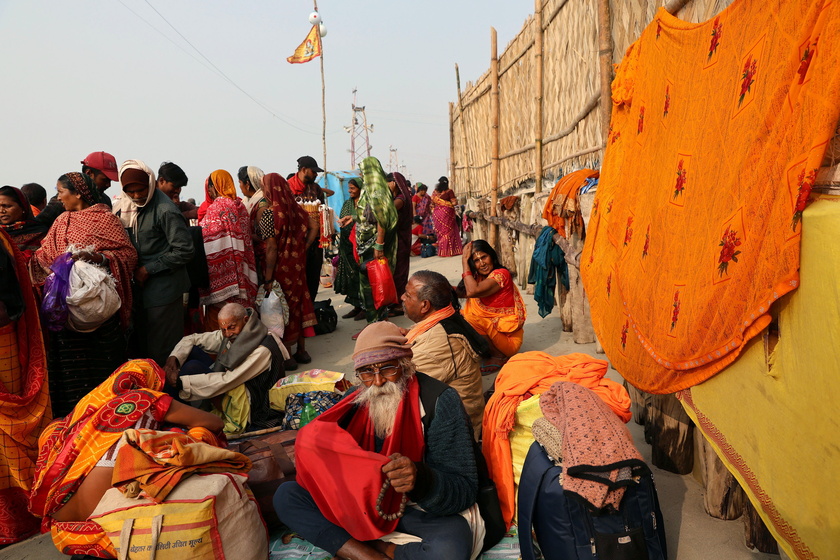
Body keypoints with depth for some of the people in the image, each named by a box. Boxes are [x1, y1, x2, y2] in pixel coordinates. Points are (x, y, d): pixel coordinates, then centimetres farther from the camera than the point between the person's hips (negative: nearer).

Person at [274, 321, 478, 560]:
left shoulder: (439, 401, -18)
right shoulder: (355, 401, -2)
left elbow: (465, 490, -21)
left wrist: (419, 479, -41)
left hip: (423, 509, -5)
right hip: (363, 503, 5)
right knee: (285, 495, -8)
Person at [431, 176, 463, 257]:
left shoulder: (435, 192, 4)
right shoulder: (449, 191, -7)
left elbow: (432, 203, 6)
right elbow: (454, 202, -8)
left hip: (437, 213, 4)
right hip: (447, 213, -4)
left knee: (440, 230, 10)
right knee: (448, 230, 2)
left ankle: (441, 250, 13)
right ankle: (449, 250, 2)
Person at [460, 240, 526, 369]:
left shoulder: (501, 274, -17)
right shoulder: (478, 277, 9)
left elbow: (472, 291, -30)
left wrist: (464, 261, -22)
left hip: (508, 338, -7)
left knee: (469, 320, -27)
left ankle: (499, 356, -9)